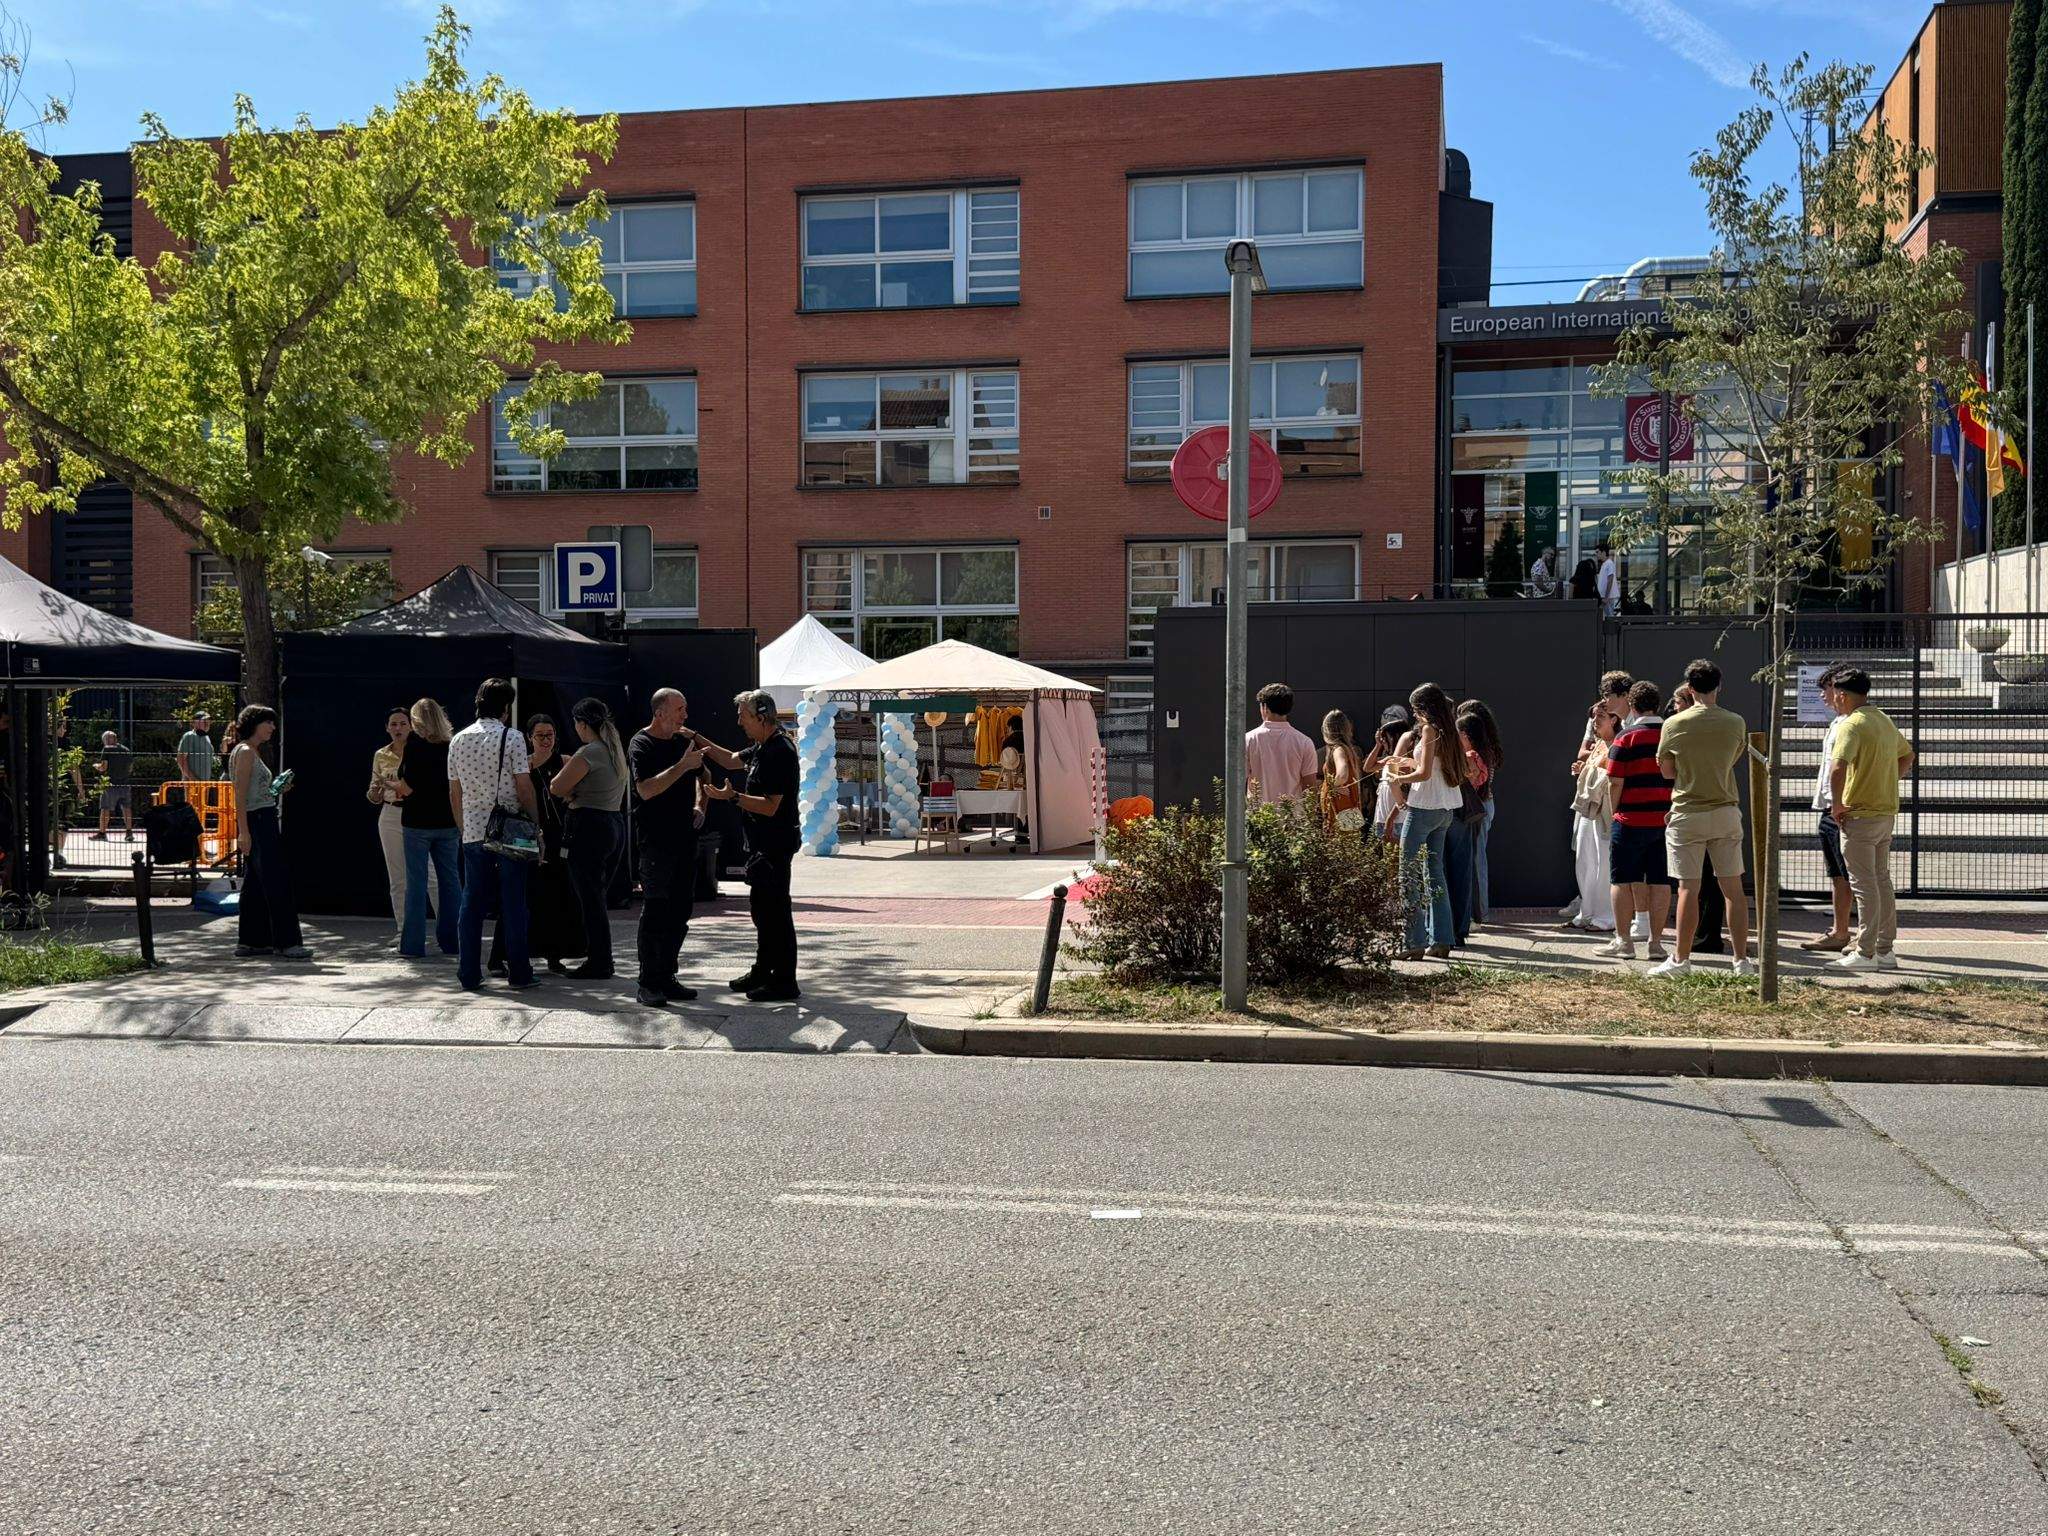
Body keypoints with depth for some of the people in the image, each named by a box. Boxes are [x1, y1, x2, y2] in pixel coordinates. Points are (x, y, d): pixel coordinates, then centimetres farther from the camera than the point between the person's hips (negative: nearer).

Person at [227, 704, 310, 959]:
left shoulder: (253, 751, 18)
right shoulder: (245, 752, -11)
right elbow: (240, 795, -17)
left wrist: (276, 789, 9)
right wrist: (243, 831, -22)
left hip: (263, 822, 10)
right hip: (256, 821, -10)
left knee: (255, 883, 11)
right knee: (277, 881, -10)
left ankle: (250, 941, 15)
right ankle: (286, 942, -9)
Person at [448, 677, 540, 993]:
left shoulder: (458, 740, 9)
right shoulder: (512, 738, -6)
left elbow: (454, 793, 13)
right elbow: (524, 788, -9)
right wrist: (536, 825, 0)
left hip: (472, 833, 4)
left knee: (472, 904, 8)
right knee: (513, 904, 2)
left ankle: (469, 975, 9)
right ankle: (518, 974, 4)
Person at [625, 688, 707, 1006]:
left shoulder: (683, 740, 13)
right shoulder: (641, 745, -8)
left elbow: (700, 776, 29)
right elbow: (647, 789, -22)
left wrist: (699, 806, 11)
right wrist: (683, 765, -25)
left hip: (684, 839, 7)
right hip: (655, 841, -7)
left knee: (680, 912, 9)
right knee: (655, 911, -7)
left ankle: (666, 978, 18)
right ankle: (647, 984, -1)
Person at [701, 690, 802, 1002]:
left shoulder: (780, 752, -19)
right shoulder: (762, 748, 13)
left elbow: (770, 806, -24)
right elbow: (731, 760, 30)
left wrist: (732, 796, -26)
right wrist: (700, 741, 21)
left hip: (775, 844, -11)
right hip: (762, 843, 11)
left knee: (775, 910, -7)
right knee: (761, 907, 19)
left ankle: (785, 984, -3)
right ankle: (763, 973, 31)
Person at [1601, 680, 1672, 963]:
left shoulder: (1626, 738, -7)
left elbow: (1615, 783, -9)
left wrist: (1612, 812, 3)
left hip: (1632, 820, -4)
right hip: (1666, 820, 4)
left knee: (1623, 880, 5)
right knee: (1659, 881, 7)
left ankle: (1623, 941, 7)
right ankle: (1656, 942, 9)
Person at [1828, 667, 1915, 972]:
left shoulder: (1852, 724, -16)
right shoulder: (1885, 720, 13)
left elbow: (1837, 768, -29)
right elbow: (1907, 756, 28)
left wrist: (1837, 804, -17)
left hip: (1859, 814, -8)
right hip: (1887, 810, 8)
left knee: (1864, 884, -4)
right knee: (1882, 880, 13)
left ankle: (1865, 953, -1)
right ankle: (1885, 950, 17)